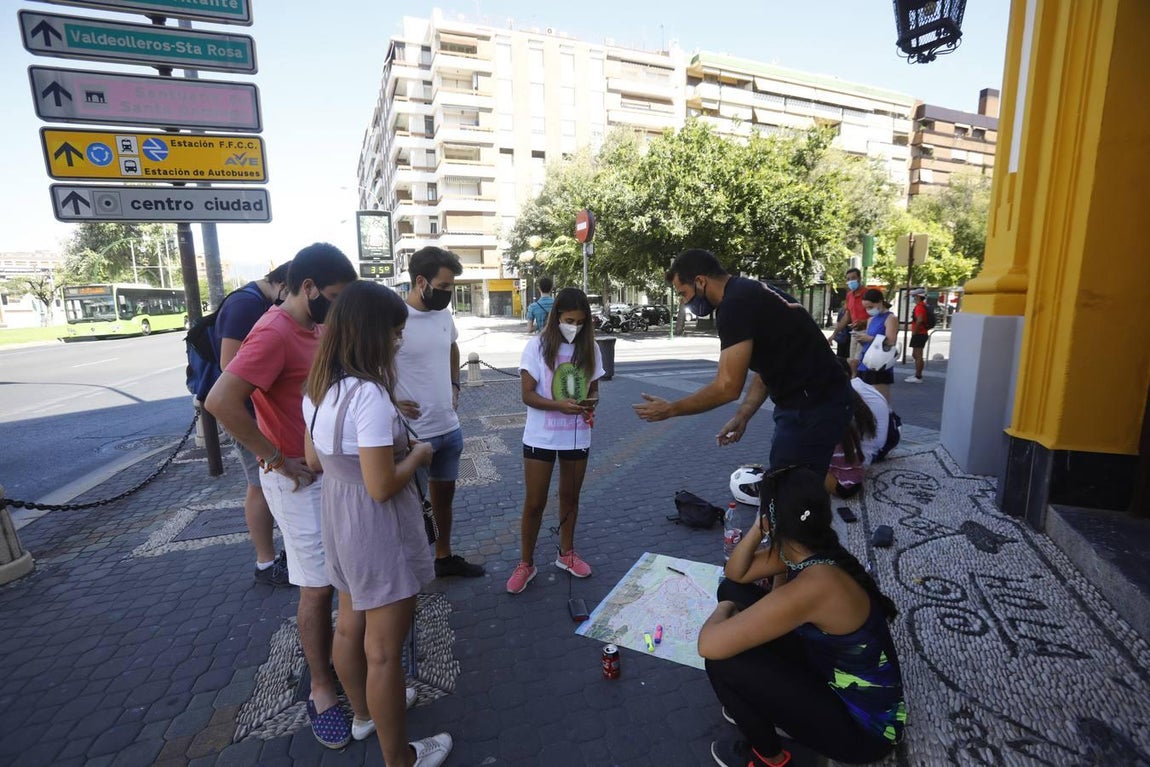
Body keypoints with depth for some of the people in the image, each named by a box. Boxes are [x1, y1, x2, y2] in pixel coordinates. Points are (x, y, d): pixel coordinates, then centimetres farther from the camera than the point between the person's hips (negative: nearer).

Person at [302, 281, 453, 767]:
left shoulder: (318, 387, 0)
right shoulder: (370, 395, -28)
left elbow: (314, 461, 9)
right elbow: (383, 487, -27)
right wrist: (417, 454, -10)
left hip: (339, 520, 9)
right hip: (378, 532, -9)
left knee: (350, 626, 27)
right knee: (384, 651, 9)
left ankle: (364, 713, 52)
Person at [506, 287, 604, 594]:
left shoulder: (590, 348, 0)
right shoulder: (538, 346, -11)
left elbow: (594, 388, 8)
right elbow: (527, 394, -13)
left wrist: (591, 402, -16)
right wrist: (558, 405, -29)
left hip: (578, 436, 3)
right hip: (541, 437, -3)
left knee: (570, 497, 18)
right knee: (534, 503, 6)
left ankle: (566, 553, 38)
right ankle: (526, 563, 24)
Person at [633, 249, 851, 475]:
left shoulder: (736, 304, -20)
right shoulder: (746, 294, 12)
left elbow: (728, 387, -22)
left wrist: (670, 410, -11)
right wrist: (742, 416, 9)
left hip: (813, 407, -10)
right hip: (811, 402, 10)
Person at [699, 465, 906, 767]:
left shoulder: (814, 586, -37)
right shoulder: (805, 550, -11)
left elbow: (709, 645, -35)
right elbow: (735, 575, 5)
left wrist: (723, 610, -12)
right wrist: (757, 529, -13)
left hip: (864, 725, -8)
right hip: (832, 672, 8)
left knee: (723, 661, -20)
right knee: (733, 592, 0)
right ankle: (763, 704, 20)